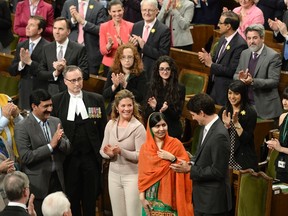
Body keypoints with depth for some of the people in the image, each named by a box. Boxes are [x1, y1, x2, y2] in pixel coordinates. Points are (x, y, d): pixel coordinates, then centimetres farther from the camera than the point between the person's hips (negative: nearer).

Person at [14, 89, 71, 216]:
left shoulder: (56, 122, 8)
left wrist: (59, 140, -15)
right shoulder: (22, 128, -10)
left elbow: (67, 149, 7)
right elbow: (26, 157, -18)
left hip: (57, 180, 5)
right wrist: (51, 145, -20)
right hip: (37, 184, -5)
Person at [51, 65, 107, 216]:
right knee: (72, 197, 9)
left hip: (91, 157, 1)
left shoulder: (96, 100, 2)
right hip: (68, 158, -1)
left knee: (90, 197, 9)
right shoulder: (56, 101, -1)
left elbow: (103, 128, 4)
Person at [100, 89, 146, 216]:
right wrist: (110, 153, -14)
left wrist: (121, 151, -25)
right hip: (114, 174, 5)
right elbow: (102, 150, 8)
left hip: (132, 175, -5)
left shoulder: (138, 127, -11)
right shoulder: (110, 124, 3)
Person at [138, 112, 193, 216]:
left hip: (170, 195, -1)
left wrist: (172, 158, -16)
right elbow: (142, 174, 4)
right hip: (152, 196, 1)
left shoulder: (176, 143, -1)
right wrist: (142, 197, -1)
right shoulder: (145, 148, 3)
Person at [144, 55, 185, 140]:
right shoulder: (152, 87, 3)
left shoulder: (180, 88, -4)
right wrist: (153, 107, -17)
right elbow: (146, 115, 3)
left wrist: (167, 109, -25)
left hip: (172, 131, -2)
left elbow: (177, 115, -6)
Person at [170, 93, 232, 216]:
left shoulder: (219, 135, -24)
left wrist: (189, 169, -17)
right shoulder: (206, 127, 5)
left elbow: (217, 171, -23)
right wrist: (191, 163, -2)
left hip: (213, 200, -9)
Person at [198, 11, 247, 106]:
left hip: (225, 89, -8)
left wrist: (211, 64, -17)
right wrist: (208, 58, -3)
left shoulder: (240, 45, -21)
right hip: (213, 85, 8)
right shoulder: (223, 38, 7)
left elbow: (232, 71, -23)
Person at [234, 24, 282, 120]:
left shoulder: (273, 56, -10)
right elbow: (236, 75, 13)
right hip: (246, 103, 5)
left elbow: (274, 81, -16)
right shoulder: (244, 53, 10)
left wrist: (253, 81, -27)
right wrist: (240, 77, -12)